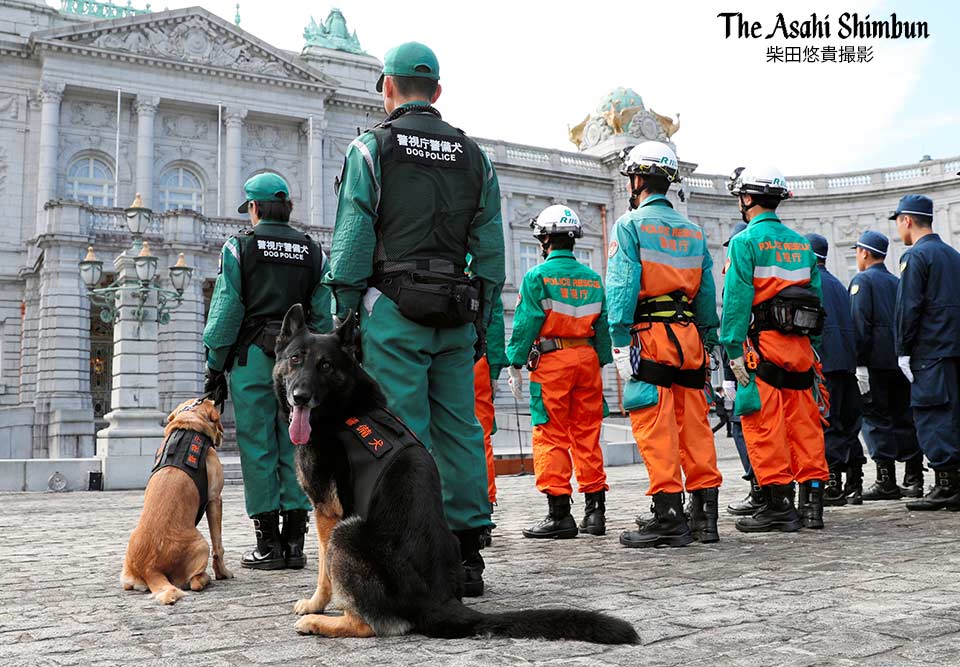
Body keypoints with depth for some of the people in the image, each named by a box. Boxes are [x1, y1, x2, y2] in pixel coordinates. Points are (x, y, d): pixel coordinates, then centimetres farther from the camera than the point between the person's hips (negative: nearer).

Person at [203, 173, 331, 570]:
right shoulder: (313, 252, 11)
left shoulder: (239, 248, 1)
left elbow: (226, 311, -3)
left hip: (253, 358, -3)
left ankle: (268, 545, 2)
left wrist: (215, 366, 2)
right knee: (294, 448, 5)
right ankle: (294, 543, 7)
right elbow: (322, 315, 7)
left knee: (258, 448, 0)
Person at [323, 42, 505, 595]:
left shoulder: (372, 148, 0)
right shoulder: (474, 156, 14)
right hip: (455, 316, 5)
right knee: (460, 431, 7)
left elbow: (353, 243, -6)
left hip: (394, 309, -4)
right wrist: (481, 321, 15)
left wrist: (344, 318, -3)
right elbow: (491, 249, 11)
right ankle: (467, 556, 12)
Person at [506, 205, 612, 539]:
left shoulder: (537, 276, -5)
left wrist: (515, 365, -3)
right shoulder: (592, 277, 12)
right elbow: (602, 326, 13)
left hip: (551, 361, -5)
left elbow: (525, 324, -8)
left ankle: (559, 513, -2)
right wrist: (600, 363, 19)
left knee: (551, 436, -1)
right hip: (587, 360, 5)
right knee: (587, 435, 10)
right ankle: (595, 510, 13)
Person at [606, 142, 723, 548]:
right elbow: (708, 295, 15)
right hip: (689, 336, 6)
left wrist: (620, 343, -13)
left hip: (649, 336, -6)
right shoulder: (693, 231, 17)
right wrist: (708, 346, 17)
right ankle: (704, 516, 12)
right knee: (694, 427, 8)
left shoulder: (631, 224, -1)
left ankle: (669, 517, -4)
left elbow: (621, 287, -11)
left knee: (657, 430, -5)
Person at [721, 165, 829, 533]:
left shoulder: (746, 241, -5)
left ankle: (778, 504, -2)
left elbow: (736, 300, -12)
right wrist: (811, 346, 15)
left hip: (763, 344, -7)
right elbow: (815, 296, 13)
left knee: (763, 424, -2)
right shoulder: (800, 243, 16)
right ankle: (812, 502, 12)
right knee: (803, 423, 9)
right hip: (800, 345, 7)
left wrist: (733, 349, -12)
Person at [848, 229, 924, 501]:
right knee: (905, 418, 9)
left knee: (877, 419, -4)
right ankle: (913, 479, 10)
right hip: (901, 362, 7)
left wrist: (860, 363, -14)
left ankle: (886, 481, -6)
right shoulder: (897, 282, 18)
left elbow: (860, 325, -13)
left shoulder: (862, 280, -3)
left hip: (876, 362, -7)